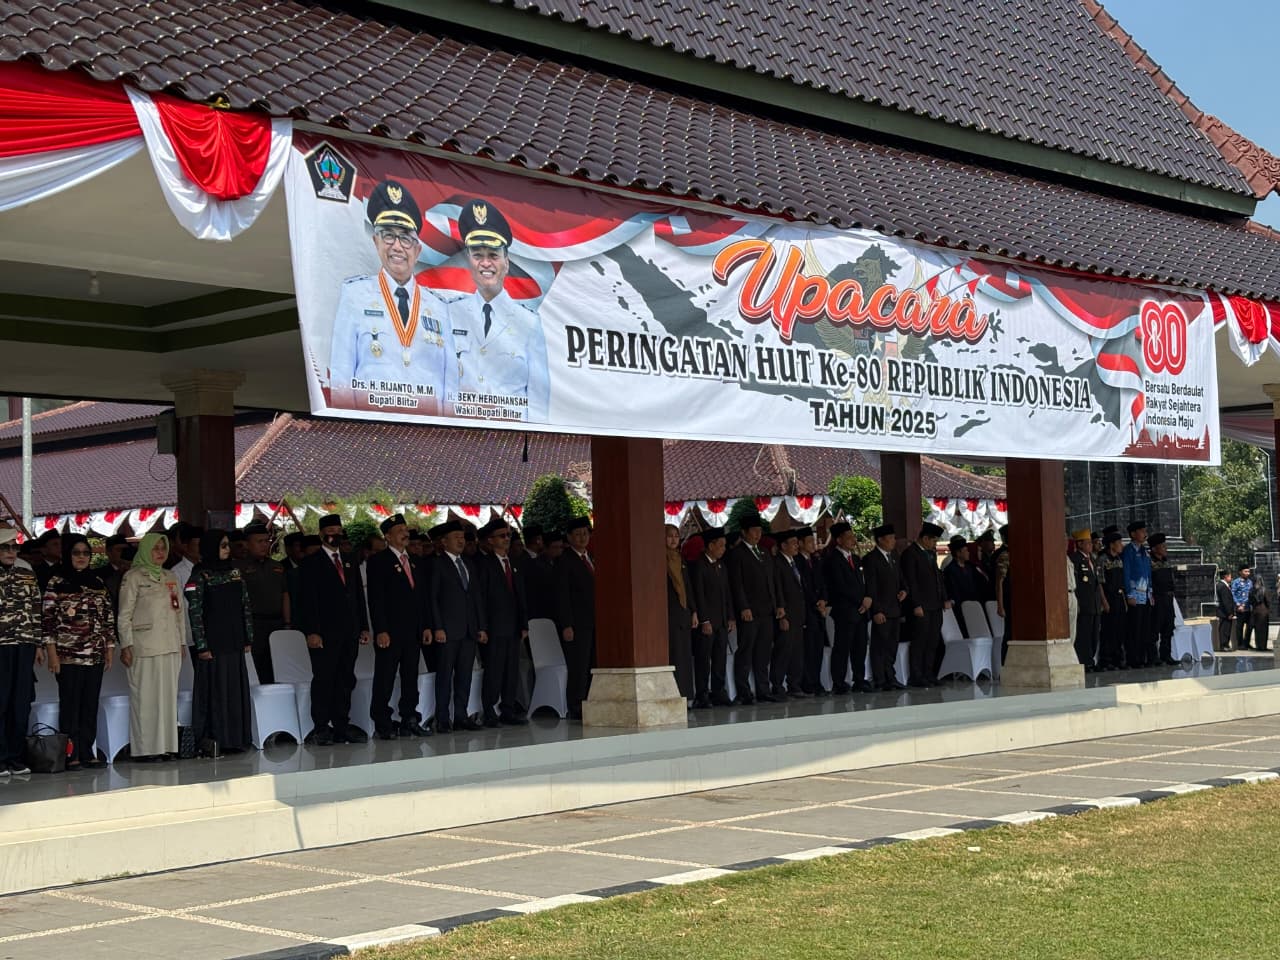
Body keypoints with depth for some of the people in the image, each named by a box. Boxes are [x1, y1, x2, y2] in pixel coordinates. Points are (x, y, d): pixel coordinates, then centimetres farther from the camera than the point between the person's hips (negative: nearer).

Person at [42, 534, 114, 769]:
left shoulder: (98, 582, 13)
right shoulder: (56, 583, 0)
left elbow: (108, 618, 15)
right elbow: (48, 619, -4)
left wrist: (110, 647, 9)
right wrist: (52, 653, -10)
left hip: (95, 655, 4)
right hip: (68, 654, -4)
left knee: (91, 706, 5)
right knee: (70, 705, -3)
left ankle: (87, 753, 10)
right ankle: (70, 754, 0)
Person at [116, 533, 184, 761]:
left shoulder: (170, 577, 17)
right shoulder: (133, 577, 0)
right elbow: (124, 614, -4)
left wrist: (182, 642, 16)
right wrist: (126, 645, -10)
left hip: (170, 646, 6)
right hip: (144, 647, -6)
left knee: (169, 696, 5)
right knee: (145, 696, -6)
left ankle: (166, 746, 9)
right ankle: (143, 749, -4)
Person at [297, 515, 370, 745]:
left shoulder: (349, 563, 17)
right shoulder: (311, 564, -2)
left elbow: (358, 597, 19)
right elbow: (307, 600, -8)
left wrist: (363, 627, 11)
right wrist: (311, 631, -15)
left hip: (349, 633, 6)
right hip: (324, 634, -6)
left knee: (345, 681, 7)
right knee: (323, 680, -3)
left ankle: (342, 727, 13)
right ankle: (321, 728, 1)